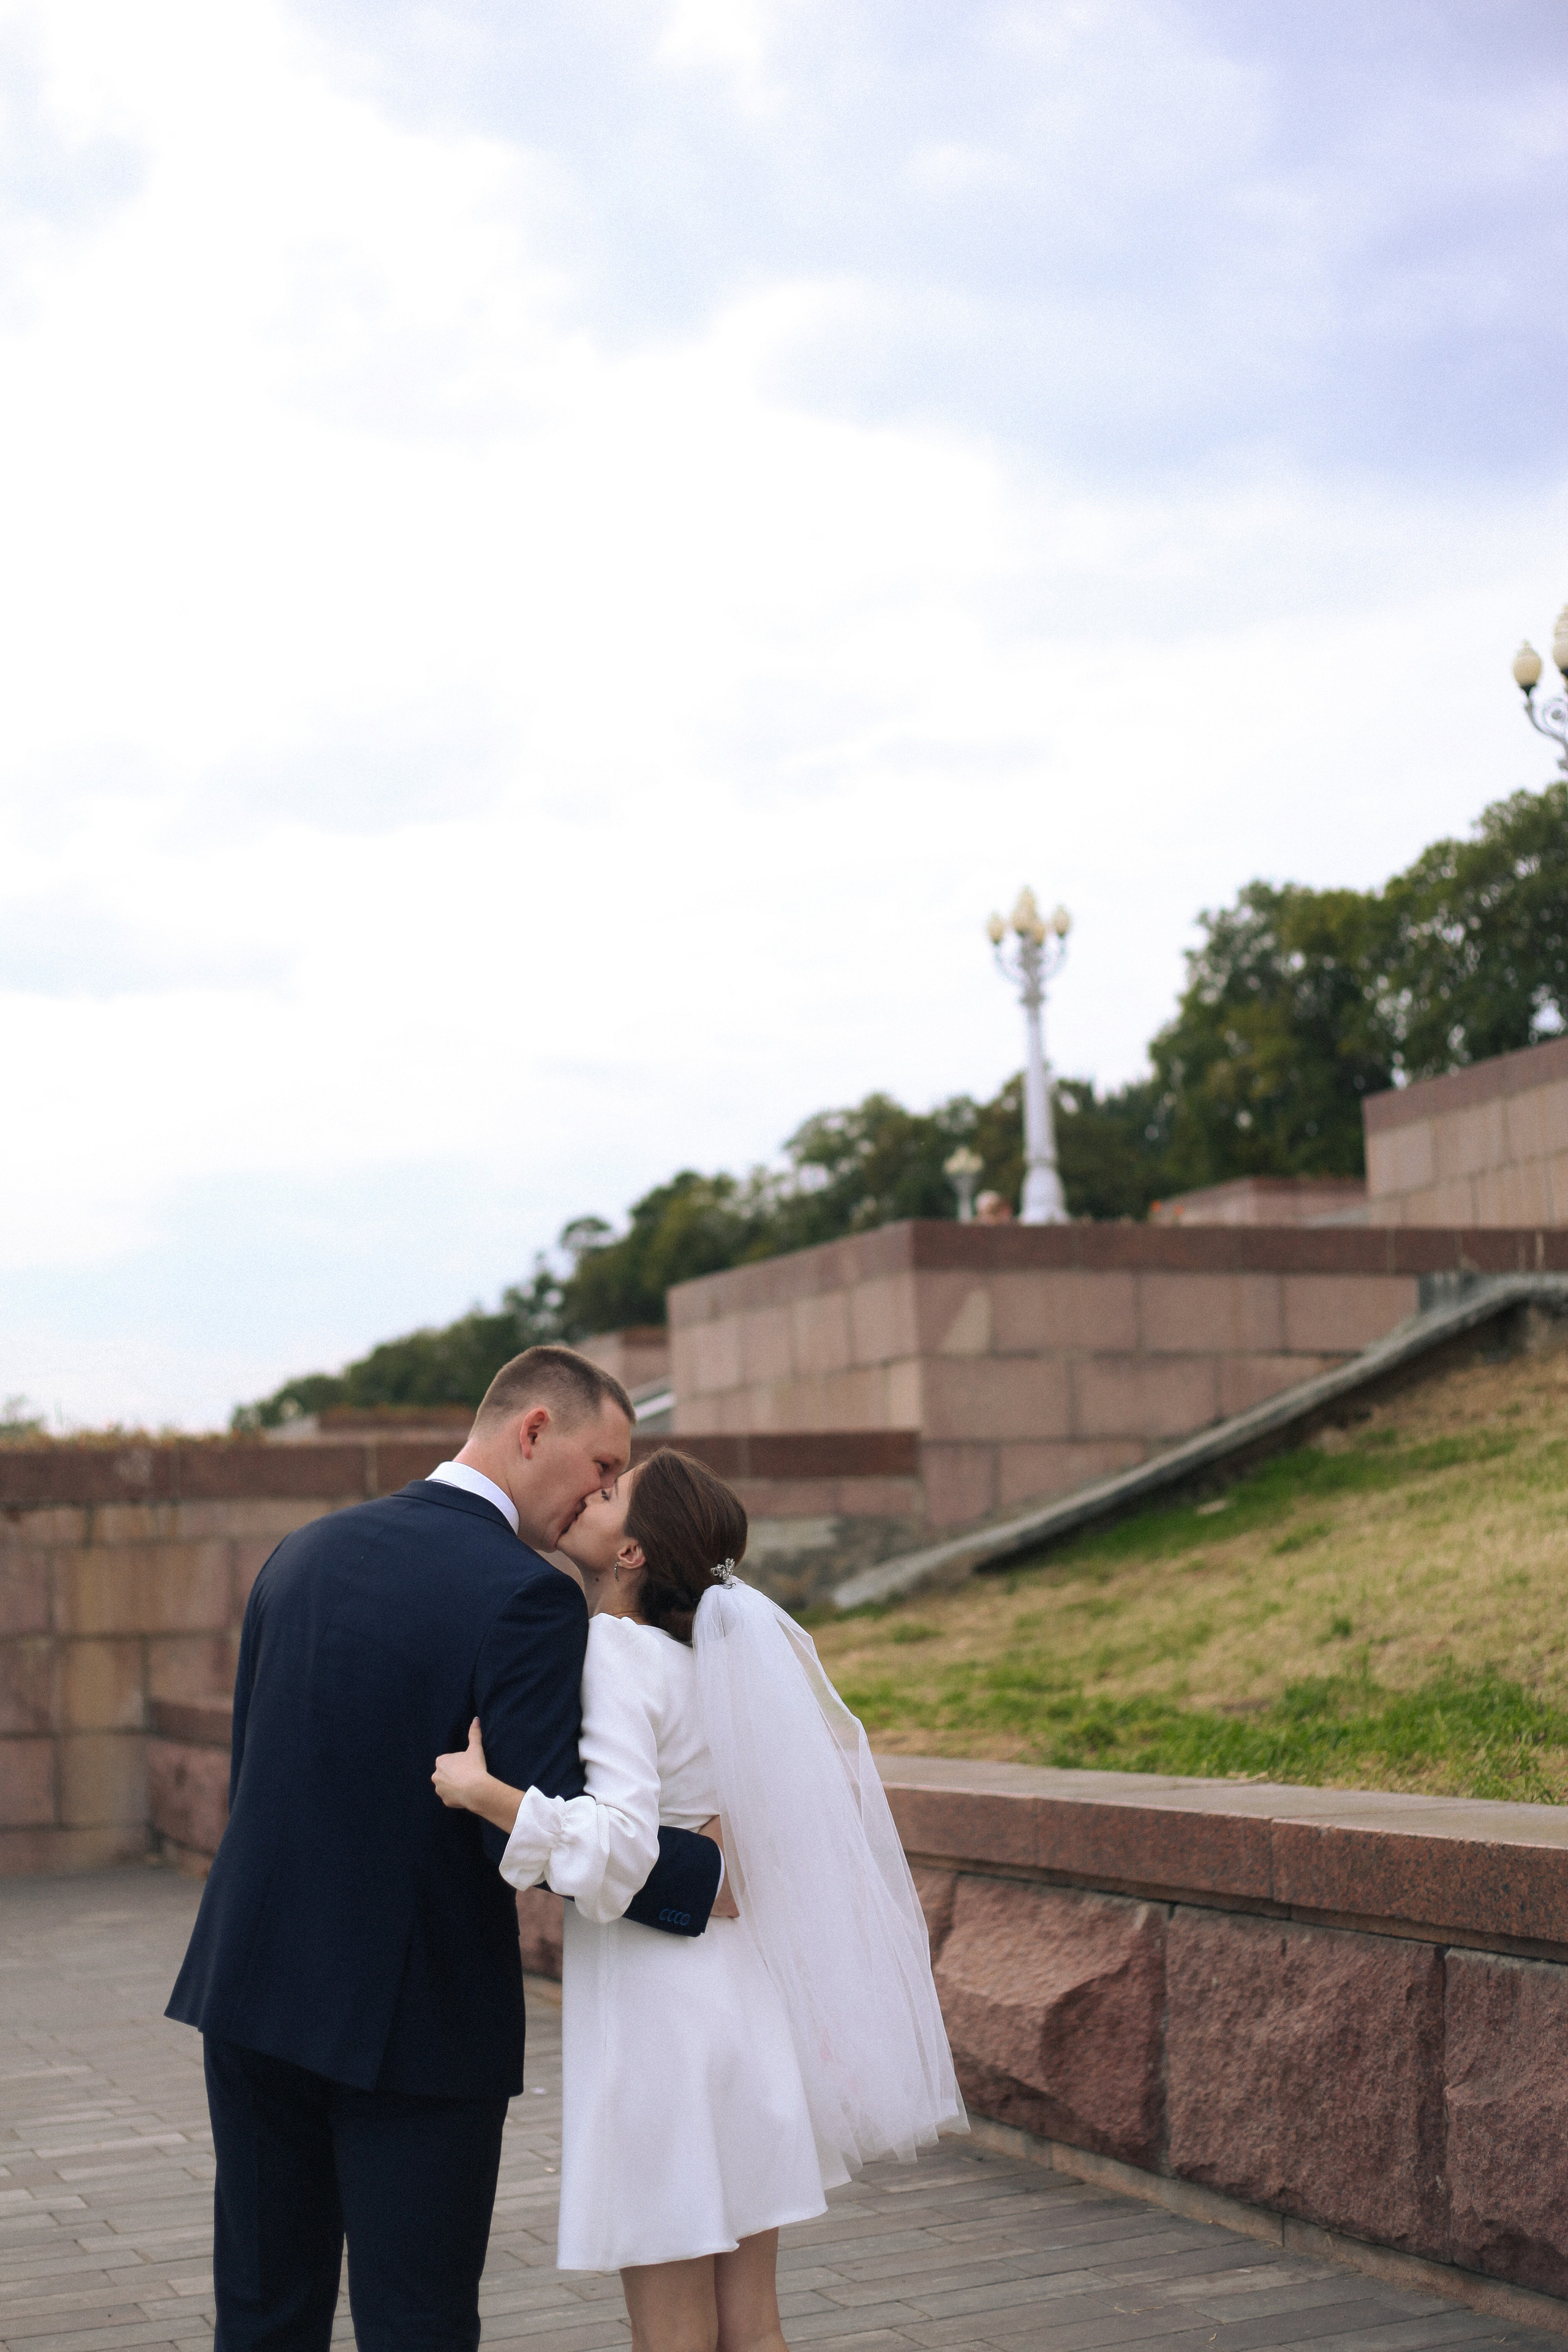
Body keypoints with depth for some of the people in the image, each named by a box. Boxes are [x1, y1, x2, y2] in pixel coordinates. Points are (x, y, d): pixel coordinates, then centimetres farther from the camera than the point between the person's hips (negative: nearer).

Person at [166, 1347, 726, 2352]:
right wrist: (714, 1875, -13)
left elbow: (254, 1772, 13)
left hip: (257, 1985, 6)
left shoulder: (307, 1551, 6)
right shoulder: (526, 1598, -16)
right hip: (414, 2014, -6)